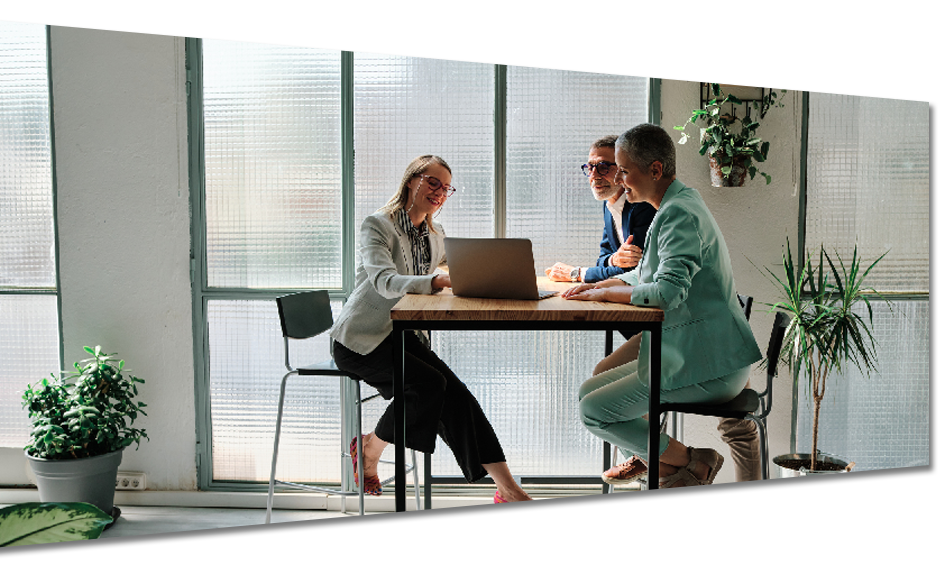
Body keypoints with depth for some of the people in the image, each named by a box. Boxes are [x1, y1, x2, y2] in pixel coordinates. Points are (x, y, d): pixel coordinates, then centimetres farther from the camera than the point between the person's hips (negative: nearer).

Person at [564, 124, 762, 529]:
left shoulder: (680, 215, -18)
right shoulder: (677, 205, 14)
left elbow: (667, 291, -30)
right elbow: (647, 275, 23)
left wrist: (604, 293, -17)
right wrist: (600, 284, 8)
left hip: (707, 366, -10)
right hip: (686, 346, 10)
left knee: (594, 411, -9)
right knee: (594, 386, 10)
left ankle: (691, 463, 3)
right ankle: (674, 481, 16)